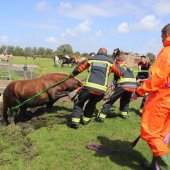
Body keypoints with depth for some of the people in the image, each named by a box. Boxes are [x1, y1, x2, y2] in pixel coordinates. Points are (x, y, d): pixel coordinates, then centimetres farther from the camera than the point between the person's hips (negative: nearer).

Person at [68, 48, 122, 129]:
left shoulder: (90, 59, 14)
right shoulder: (110, 62, 14)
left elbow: (79, 69, 21)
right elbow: (119, 73, 23)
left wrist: (72, 74, 39)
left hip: (89, 86, -1)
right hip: (101, 90, 1)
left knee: (79, 103, 17)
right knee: (92, 103, 28)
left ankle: (75, 121, 9)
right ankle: (85, 119, 32)